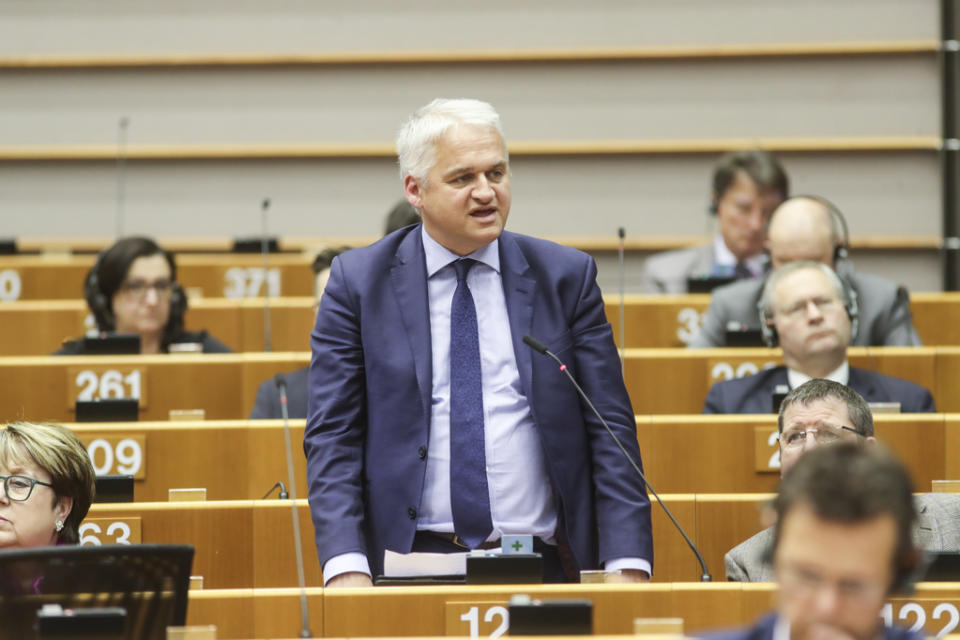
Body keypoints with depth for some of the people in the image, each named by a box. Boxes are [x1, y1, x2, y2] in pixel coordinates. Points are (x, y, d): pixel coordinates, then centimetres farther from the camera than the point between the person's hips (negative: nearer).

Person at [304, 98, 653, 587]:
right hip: (411, 563, -1)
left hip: (543, 566, 1)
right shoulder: (357, 282, 6)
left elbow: (610, 429, 7)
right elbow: (332, 437, 2)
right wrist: (346, 569, -12)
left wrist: (627, 565, -5)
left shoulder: (567, 276, 10)